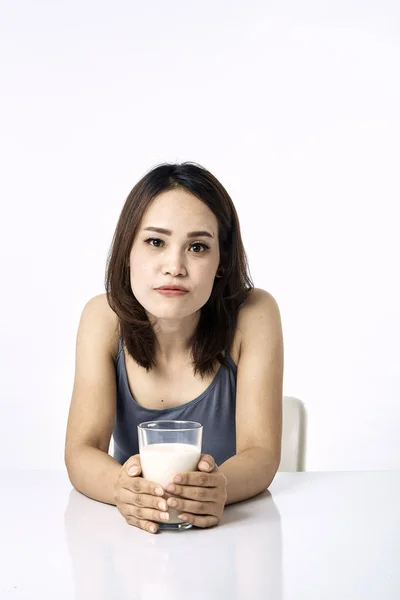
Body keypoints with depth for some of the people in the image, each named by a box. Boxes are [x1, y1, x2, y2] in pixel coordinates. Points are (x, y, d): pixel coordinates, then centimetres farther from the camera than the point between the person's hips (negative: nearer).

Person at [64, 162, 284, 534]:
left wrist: (220, 486, -36)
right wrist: (121, 487, -34)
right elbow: (82, 450, -13)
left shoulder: (253, 316, -13)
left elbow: (261, 452, -15)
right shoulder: (104, 318, -8)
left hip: (230, 523, -1)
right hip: (132, 532, 1)